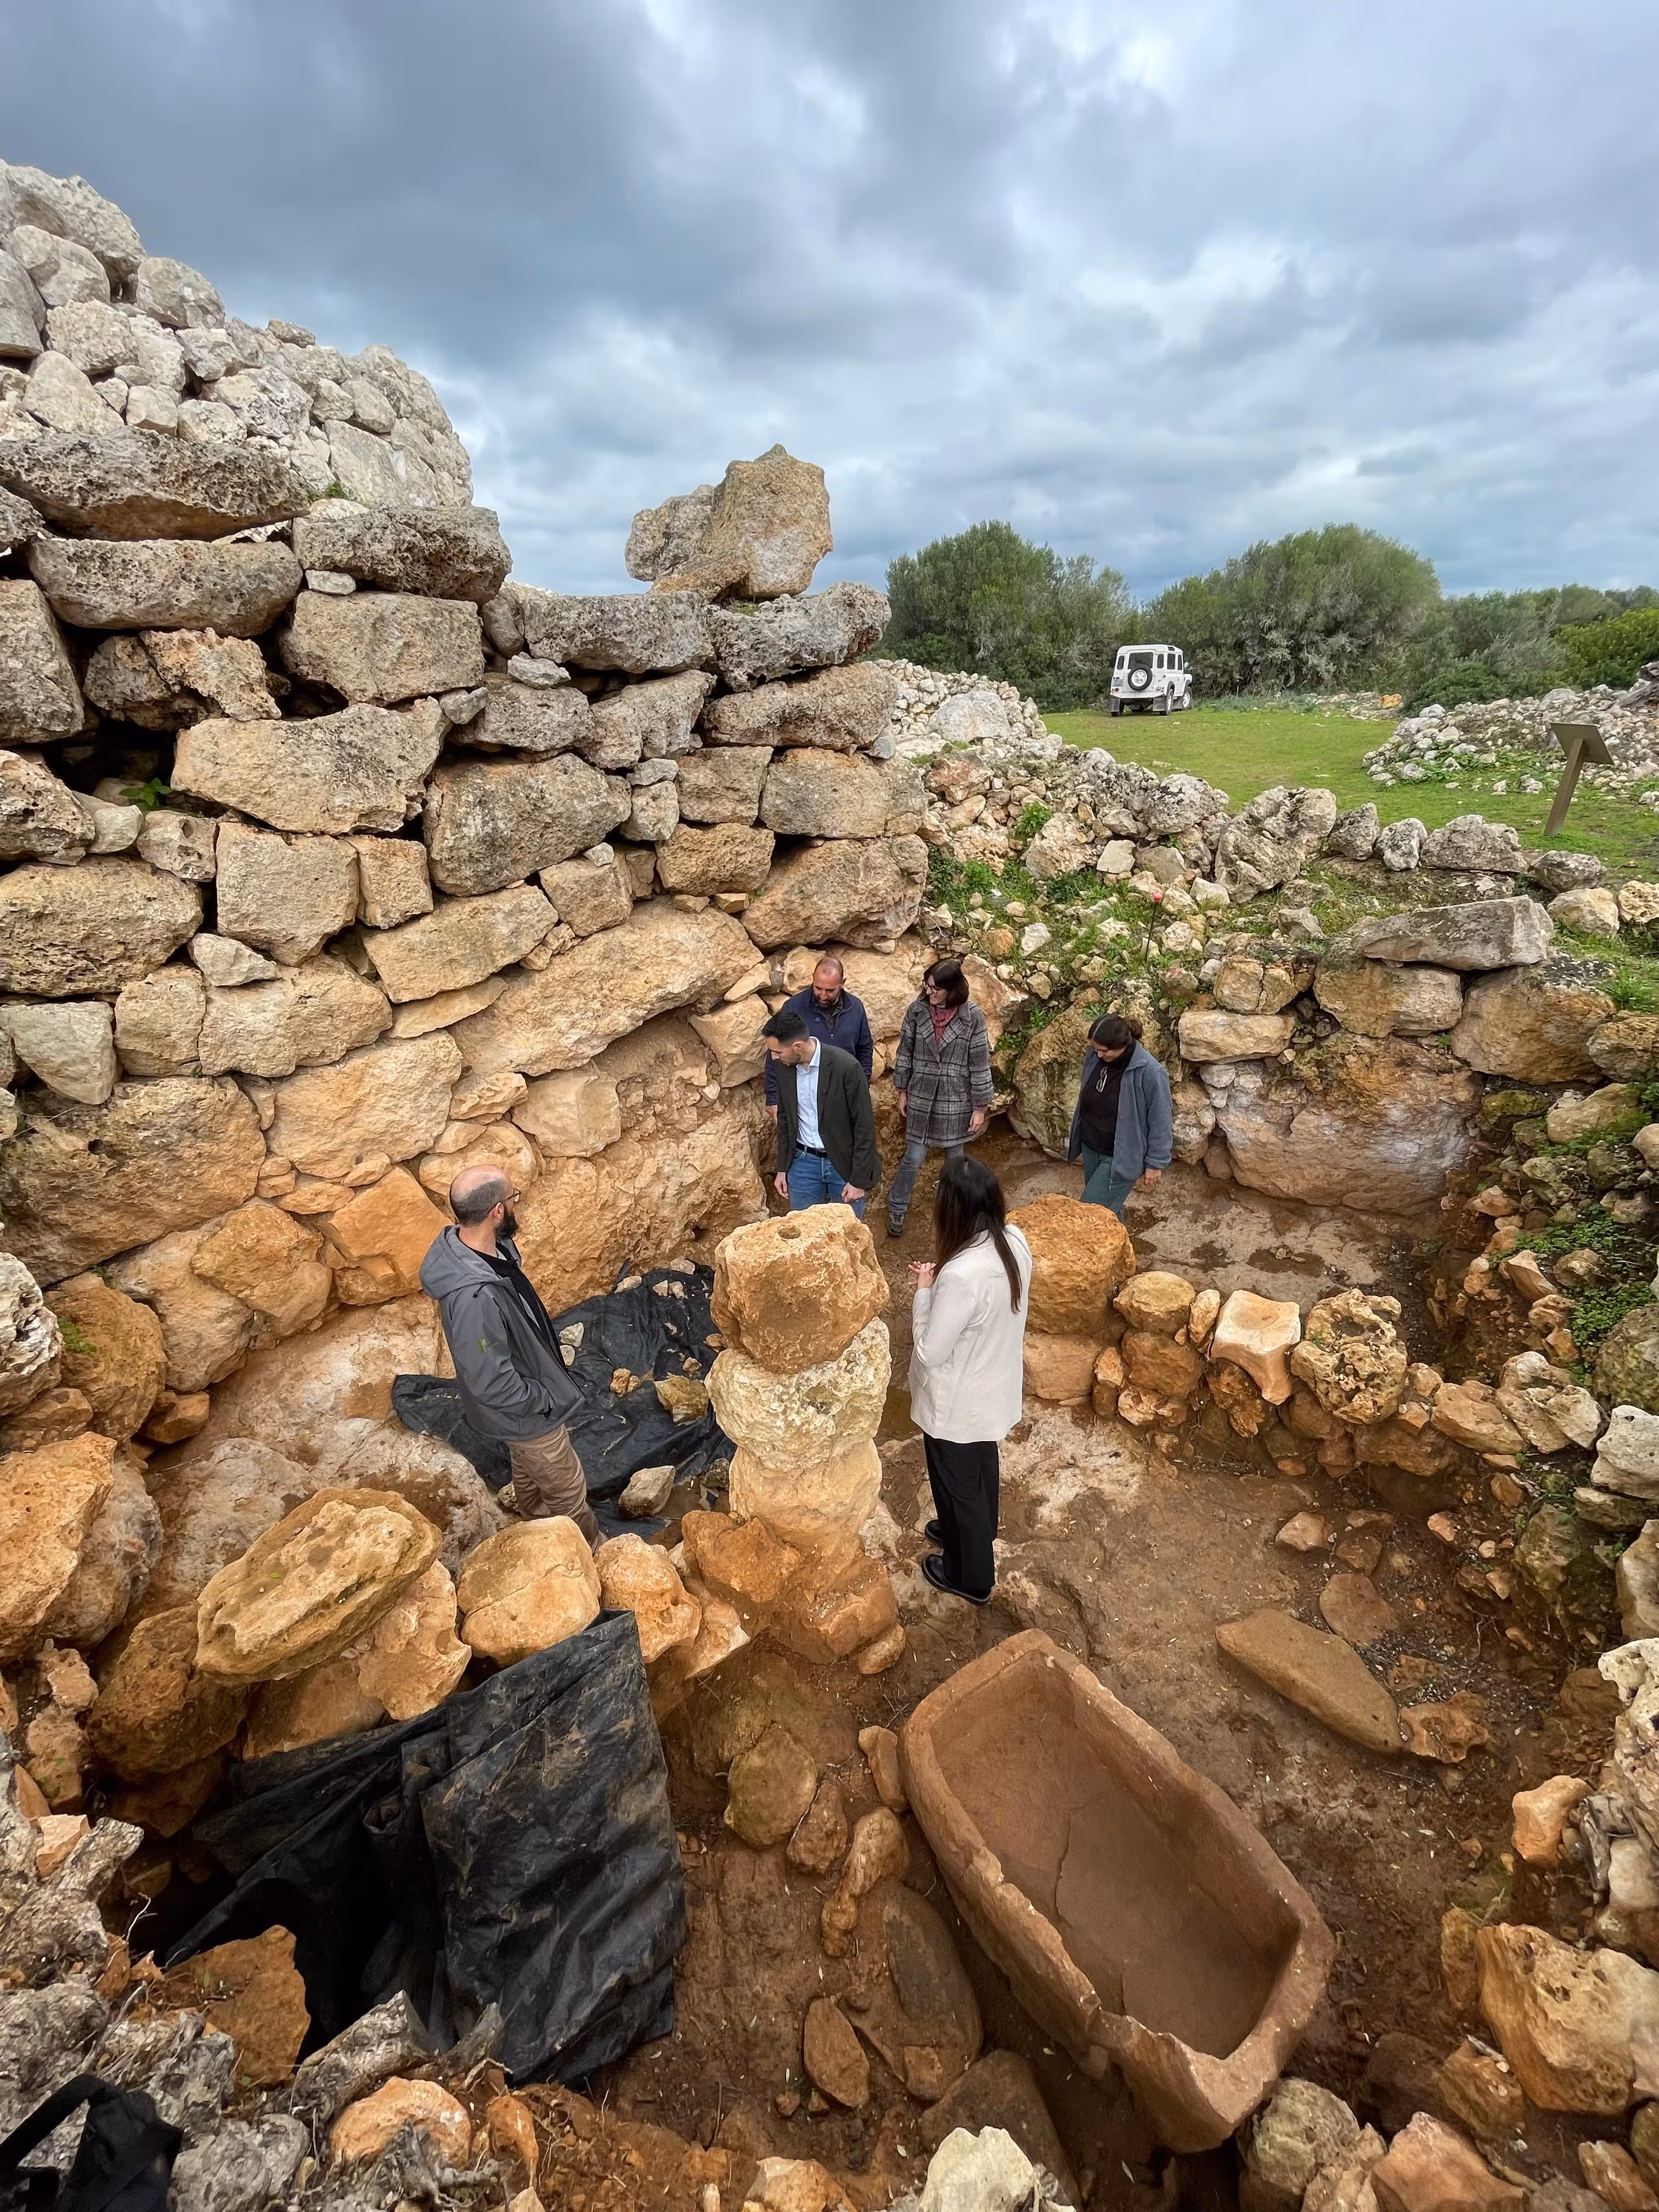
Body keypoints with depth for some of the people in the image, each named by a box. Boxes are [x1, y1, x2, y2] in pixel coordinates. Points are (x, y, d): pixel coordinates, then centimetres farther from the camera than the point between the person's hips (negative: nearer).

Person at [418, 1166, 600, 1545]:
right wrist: (544, 1398, -18)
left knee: (528, 1471, 35)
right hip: (522, 1414, -8)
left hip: (530, 1392, 8)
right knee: (569, 1489, 18)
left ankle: (536, 1520, 61)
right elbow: (490, 1382, -34)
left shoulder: (480, 1245, -13)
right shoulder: (473, 1297, -43)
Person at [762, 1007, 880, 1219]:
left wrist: (859, 1179, -14)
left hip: (845, 1163, -4)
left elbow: (865, 1125, -16)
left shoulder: (846, 1067, -22)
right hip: (803, 1162, 4)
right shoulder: (783, 1066, -6)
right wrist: (782, 1168, 9)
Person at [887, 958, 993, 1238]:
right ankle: (897, 1209, 29)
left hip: (956, 1101, -1)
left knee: (955, 1158, 15)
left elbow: (980, 1063, -9)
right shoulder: (917, 1009, -8)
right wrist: (901, 1091, 6)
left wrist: (980, 1107, -7)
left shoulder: (972, 1017, -15)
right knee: (914, 1158, 7)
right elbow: (905, 1052, 3)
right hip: (921, 1099, 1)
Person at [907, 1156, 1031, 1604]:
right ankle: (969, 1534, 58)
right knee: (981, 1471, 31)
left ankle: (969, 1576, 44)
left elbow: (930, 1353, -26)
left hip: (958, 1405, -7)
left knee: (958, 1485, 19)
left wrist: (924, 1292, -17)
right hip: (994, 1389, 7)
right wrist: (940, 1282, -4)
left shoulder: (961, 1275, -38)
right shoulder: (1015, 1242, -13)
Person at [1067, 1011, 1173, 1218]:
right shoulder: (1093, 1055, -9)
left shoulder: (1150, 1073, -27)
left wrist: (1155, 1163, -9)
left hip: (1121, 1157, -6)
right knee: (1108, 1209, 22)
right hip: (1090, 1148, 6)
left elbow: (1159, 1122, -16)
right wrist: (1078, 1139, 18)